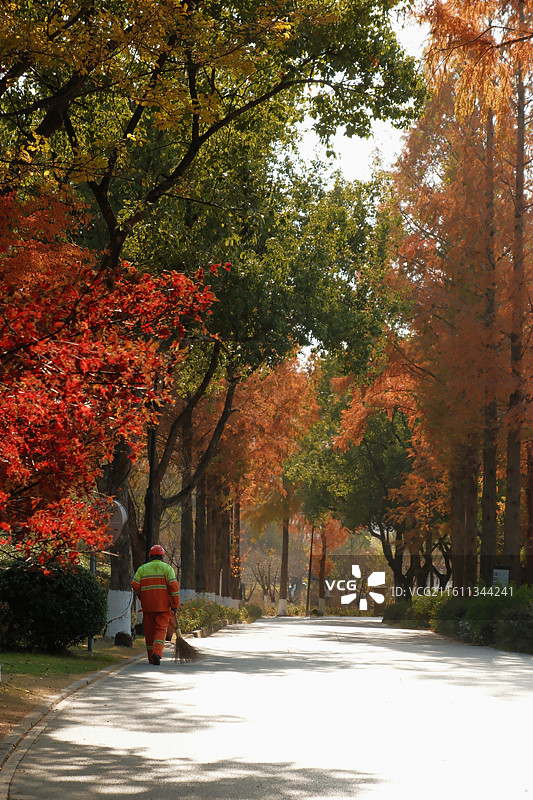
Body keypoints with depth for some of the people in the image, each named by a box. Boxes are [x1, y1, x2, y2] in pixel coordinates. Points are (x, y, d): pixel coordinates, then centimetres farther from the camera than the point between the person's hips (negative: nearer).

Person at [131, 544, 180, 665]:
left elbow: (135, 586, -1)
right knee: (160, 630, -2)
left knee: (149, 631, 11)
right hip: (163, 605, -2)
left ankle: (151, 657, 16)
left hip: (147, 605, 2)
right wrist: (175, 605, -6)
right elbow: (174, 586, -9)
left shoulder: (142, 569, 6)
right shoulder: (167, 568, 1)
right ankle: (157, 653, -24)